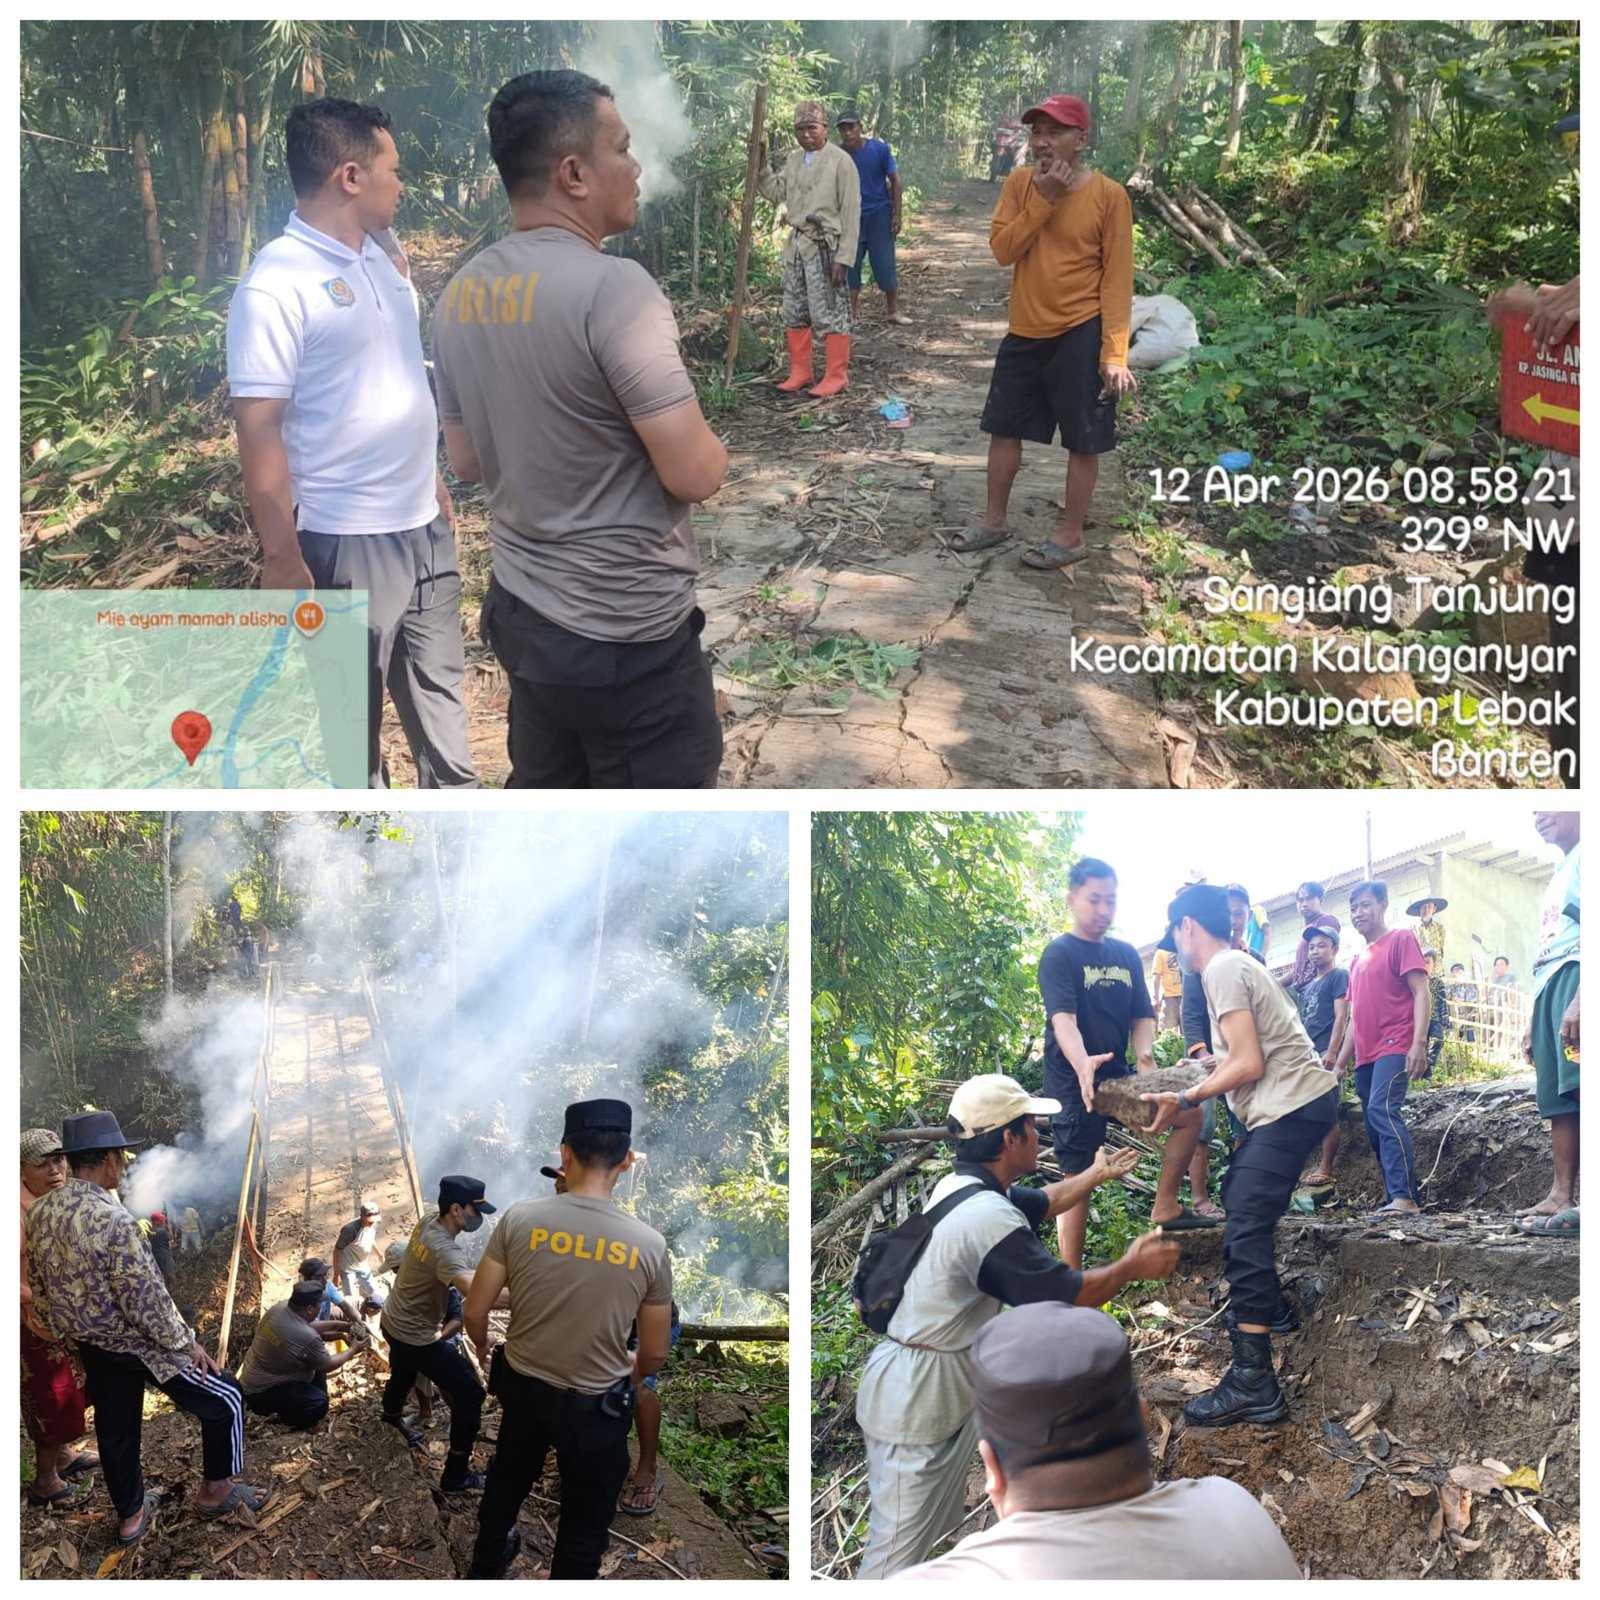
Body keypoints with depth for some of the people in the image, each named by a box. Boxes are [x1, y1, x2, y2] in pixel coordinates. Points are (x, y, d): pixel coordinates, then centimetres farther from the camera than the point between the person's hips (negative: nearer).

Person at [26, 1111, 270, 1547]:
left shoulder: (41, 1211, -4)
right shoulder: (112, 1220, -30)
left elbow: (39, 1285, 8)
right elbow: (144, 1298, -26)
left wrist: (65, 1332, 22)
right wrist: (186, 1344, -13)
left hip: (90, 1345, 8)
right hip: (136, 1344, -8)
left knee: (114, 1427, 23)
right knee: (224, 1399, 9)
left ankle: (130, 1515, 38)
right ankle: (215, 1491, 22)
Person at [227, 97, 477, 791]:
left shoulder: (377, 261, 8)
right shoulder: (277, 285, -18)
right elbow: (260, 427, -19)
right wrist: (282, 559, -20)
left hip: (424, 526, 8)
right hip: (348, 540, -8)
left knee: (439, 683, 20)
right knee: (351, 708, 8)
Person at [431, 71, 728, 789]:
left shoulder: (461, 293, 4)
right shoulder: (612, 286, -21)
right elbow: (694, 474, -20)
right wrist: (711, 445, 1)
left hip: (519, 611, 8)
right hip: (628, 637, -8)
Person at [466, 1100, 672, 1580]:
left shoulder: (520, 1219, -17)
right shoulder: (649, 1245, -18)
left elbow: (475, 1312, -9)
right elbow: (654, 1354, -7)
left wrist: (482, 1348, 15)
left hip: (522, 1387, 3)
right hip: (595, 1407, -3)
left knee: (507, 1480, 32)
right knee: (585, 1522, 19)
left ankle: (486, 1564, 56)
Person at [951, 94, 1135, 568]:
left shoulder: (1109, 196, -10)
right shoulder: (1019, 183, 1)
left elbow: (1117, 279, -10)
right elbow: (1002, 250, -8)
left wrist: (1114, 353, -15)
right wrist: (1043, 198, -16)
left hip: (1080, 334, -5)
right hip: (1025, 331, 5)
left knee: (1083, 440, 4)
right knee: (1004, 428, 14)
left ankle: (1071, 535, 16)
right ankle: (993, 521, 30)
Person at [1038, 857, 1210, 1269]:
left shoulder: (1126, 954, 10)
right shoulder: (1059, 954, -9)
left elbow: (1142, 1016, 11)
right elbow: (1063, 1018, -23)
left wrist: (1143, 1055, -12)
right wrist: (1082, 1064, -42)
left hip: (1118, 1076, 6)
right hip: (1074, 1083, -6)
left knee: (1189, 1109, -3)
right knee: (1078, 1180, -5)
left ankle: (1165, 1207, 6)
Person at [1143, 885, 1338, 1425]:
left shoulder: (1223, 970, -11)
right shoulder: (1241, 963, 19)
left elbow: (1248, 1065, -18)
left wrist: (1186, 1101, -11)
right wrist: (1217, 1063, 32)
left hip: (1289, 1106, -11)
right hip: (1299, 1099, 11)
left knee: (1244, 1232, -16)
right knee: (1237, 1195, 26)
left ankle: (1253, 1384, -21)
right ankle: (1271, 1309, 40)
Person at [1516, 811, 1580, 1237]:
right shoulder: (1558, 877, 30)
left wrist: (1579, 996, -25)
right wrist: (1533, 1022, 26)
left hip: (1577, 975, -10)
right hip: (1550, 985, 10)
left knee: (1577, 1090, -19)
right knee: (1558, 1099, 4)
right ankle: (1561, 1196, 3)